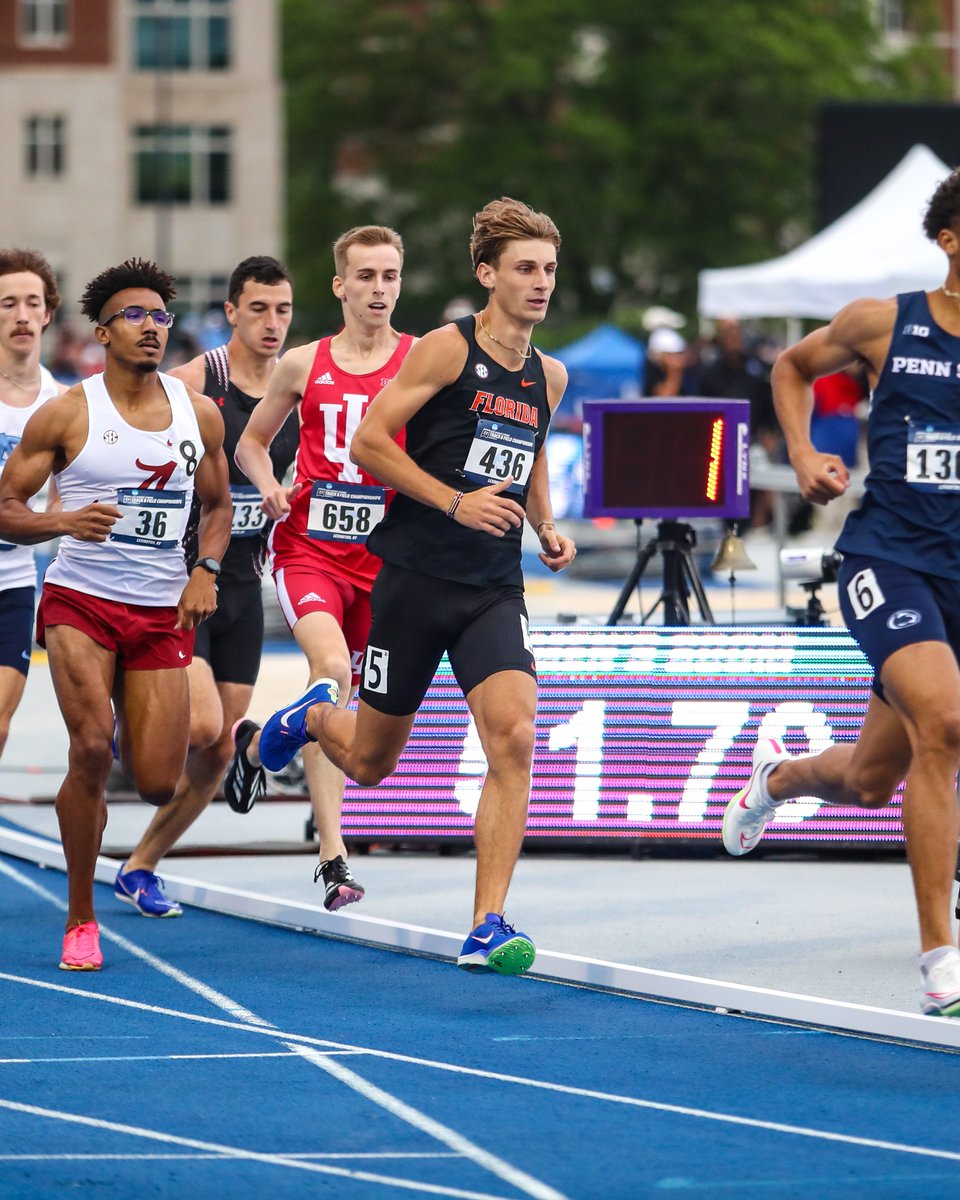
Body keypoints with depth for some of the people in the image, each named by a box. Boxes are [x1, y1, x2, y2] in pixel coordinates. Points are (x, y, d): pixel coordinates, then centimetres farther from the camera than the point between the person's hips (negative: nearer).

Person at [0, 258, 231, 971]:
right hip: (79, 602, -3)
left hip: (162, 611, 3)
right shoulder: (66, 415, -5)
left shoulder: (199, 415, 6)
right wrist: (66, 521, -23)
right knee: (92, 746, -23)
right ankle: (81, 920, -7)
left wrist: (206, 571, 0)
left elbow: (218, 505, 19)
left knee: (159, 784, -5)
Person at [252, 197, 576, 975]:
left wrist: (547, 530, 12)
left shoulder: (549, 376, 11)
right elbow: (368, 442, -11)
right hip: (416, 579, -4)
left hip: (495, 590, 4)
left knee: (514, 738, -19)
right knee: (370, 763, 10)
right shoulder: (447, 350, -8)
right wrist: (457, 502, -19)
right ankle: (314, 716, 47)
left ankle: (487, 926, -17)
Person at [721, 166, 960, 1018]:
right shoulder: (883, 324, 0)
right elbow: (793, 367, 20)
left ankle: (778, 775, 51)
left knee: (868, 779, 12)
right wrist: (803, 454, 5)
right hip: (885, 557, -3)